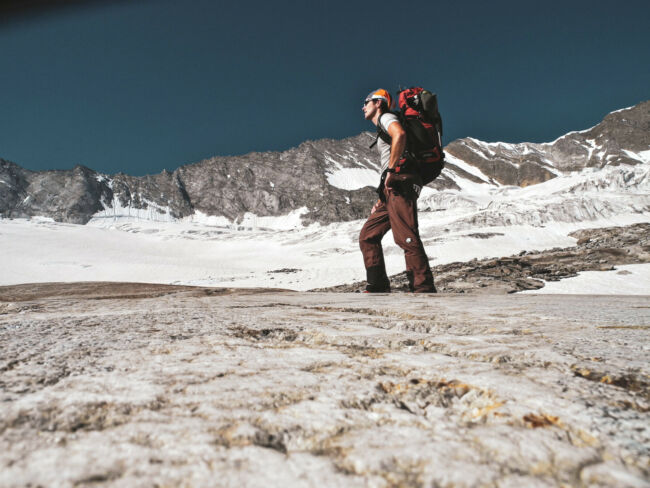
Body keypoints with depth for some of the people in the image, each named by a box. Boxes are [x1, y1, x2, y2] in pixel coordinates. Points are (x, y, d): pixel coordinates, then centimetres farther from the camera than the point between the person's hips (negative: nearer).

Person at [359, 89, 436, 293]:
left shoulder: (386, 117, 5)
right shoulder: (382, 132, 33)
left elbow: (400, 134, -20)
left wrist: (390, 169, -18)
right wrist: (382, 199, 22)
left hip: (400, 184, -10)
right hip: (392, 189, 10)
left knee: (406, 237, -17)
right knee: (367, 236, 7)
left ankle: (424, 289, -16)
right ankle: (378, 286, 6)